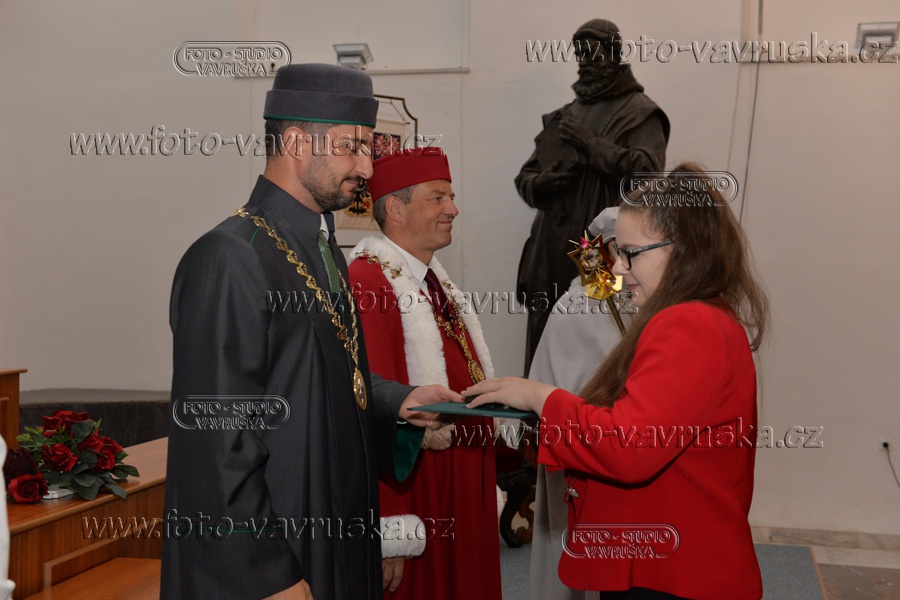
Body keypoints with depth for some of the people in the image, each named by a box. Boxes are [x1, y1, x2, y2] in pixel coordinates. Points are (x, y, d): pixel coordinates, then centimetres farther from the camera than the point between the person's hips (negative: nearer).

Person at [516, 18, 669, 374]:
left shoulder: (639, 112, 2)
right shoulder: (562, 117, 19)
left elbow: (647, 171, -14)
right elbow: (525, 180, 19)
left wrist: (591, 143, -11)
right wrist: (545, 181, -4)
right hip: (553, 252, 6)